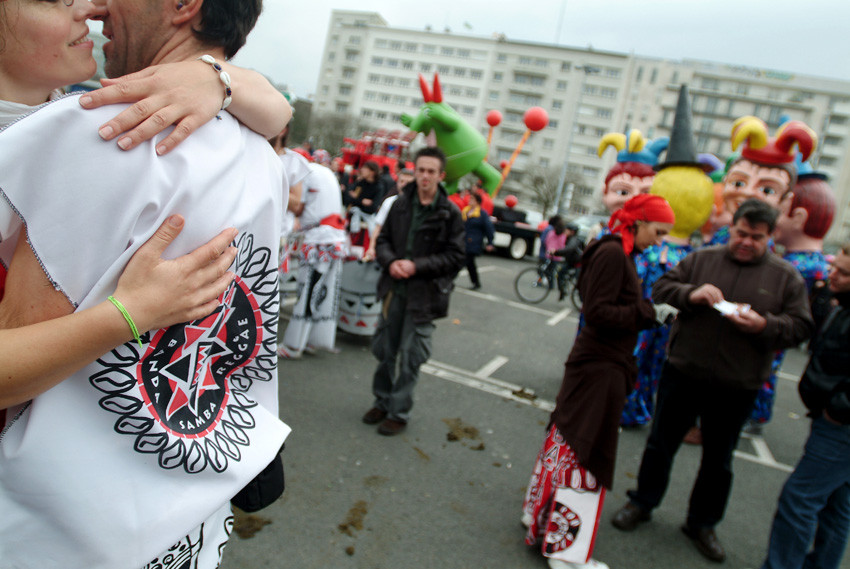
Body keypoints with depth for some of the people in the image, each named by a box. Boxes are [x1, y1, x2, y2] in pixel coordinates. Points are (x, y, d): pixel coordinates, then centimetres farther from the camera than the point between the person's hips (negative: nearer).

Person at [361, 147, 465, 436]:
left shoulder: (449, 213, -7)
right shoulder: (401, 204, 4)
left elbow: (455, 257, -9)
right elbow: (383, 239, 10)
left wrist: (416, 266, -18)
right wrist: (390, 262, -11)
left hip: (424, 294, -4)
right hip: (394, 289, 4)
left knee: (410, 357, 3)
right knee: (385, 350, 14)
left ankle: (399, 412, 19)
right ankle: (382, 401, 33)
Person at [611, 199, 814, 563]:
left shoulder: (787, 277, 2)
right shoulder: (701, 259, 1)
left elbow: (801, 327, 0)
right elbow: (661, 289, 1)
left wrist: (763, 326, -19)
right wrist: (691, 294, -18)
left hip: (736, 388, 1)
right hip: (683, 373, 0)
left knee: (718, 460, 15)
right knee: (661, 444, 13)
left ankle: (702, 524, 34)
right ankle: (642, 503, 32)